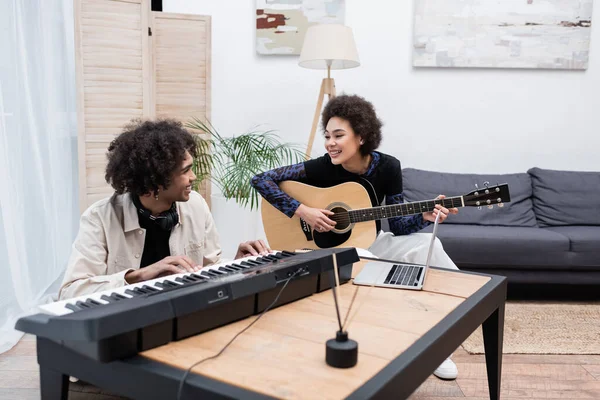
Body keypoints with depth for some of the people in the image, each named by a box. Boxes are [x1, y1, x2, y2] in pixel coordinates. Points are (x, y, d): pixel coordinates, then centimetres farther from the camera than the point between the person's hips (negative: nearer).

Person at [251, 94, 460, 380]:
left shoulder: (388, 167, -10)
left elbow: (397, 225, -6)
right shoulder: (321, 168, -19)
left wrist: (424, 217, -26)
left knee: (428, 246, -21)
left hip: (369, 242, 4)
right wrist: (302, 211, -28)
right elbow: (260, 180, -21)